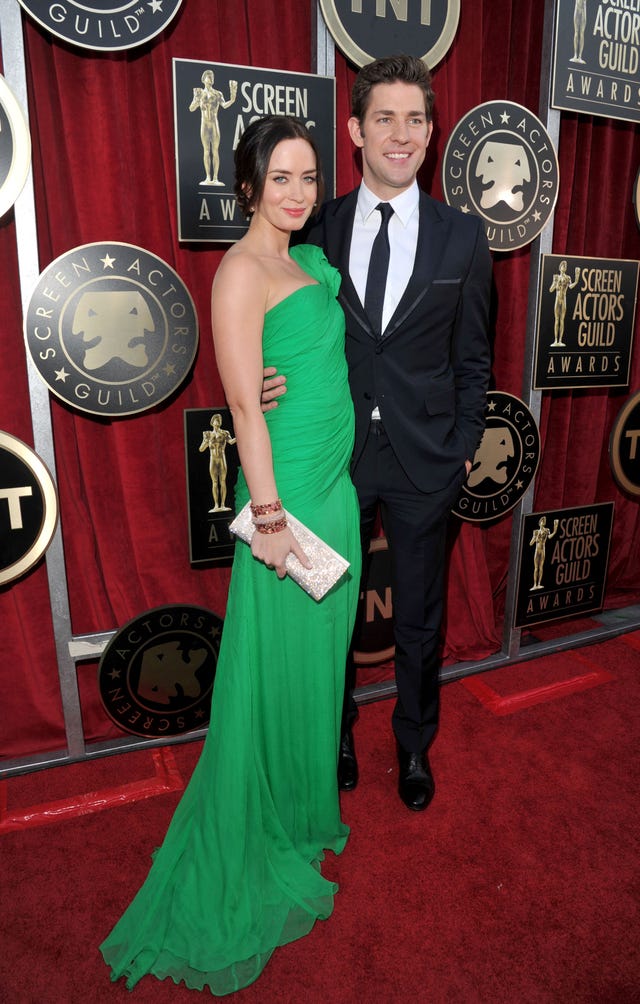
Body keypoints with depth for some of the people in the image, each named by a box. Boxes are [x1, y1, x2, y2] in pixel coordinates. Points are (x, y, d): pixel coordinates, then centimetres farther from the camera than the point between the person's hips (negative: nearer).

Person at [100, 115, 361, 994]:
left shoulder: (309, 259, 15)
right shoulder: (242, 268, -12)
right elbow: (245, 403, -17)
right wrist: (270, 513, -18)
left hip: (337, 483, 9)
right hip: (288, 488, -9)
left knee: (320, 646, 19)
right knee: (277, 663, 5)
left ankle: (307, 799, 41)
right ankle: (259, 833, 28)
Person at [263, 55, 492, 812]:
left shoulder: (463, 237, 0)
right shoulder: (318, 230, 1)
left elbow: (472, 358, 4)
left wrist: (463, 446, 1)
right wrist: (272, 382, -15)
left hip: (424, 460, 0)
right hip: (337, 453, 1)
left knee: (418, 619, 15)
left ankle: (414, 744, 41)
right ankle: (337, 732, 42)